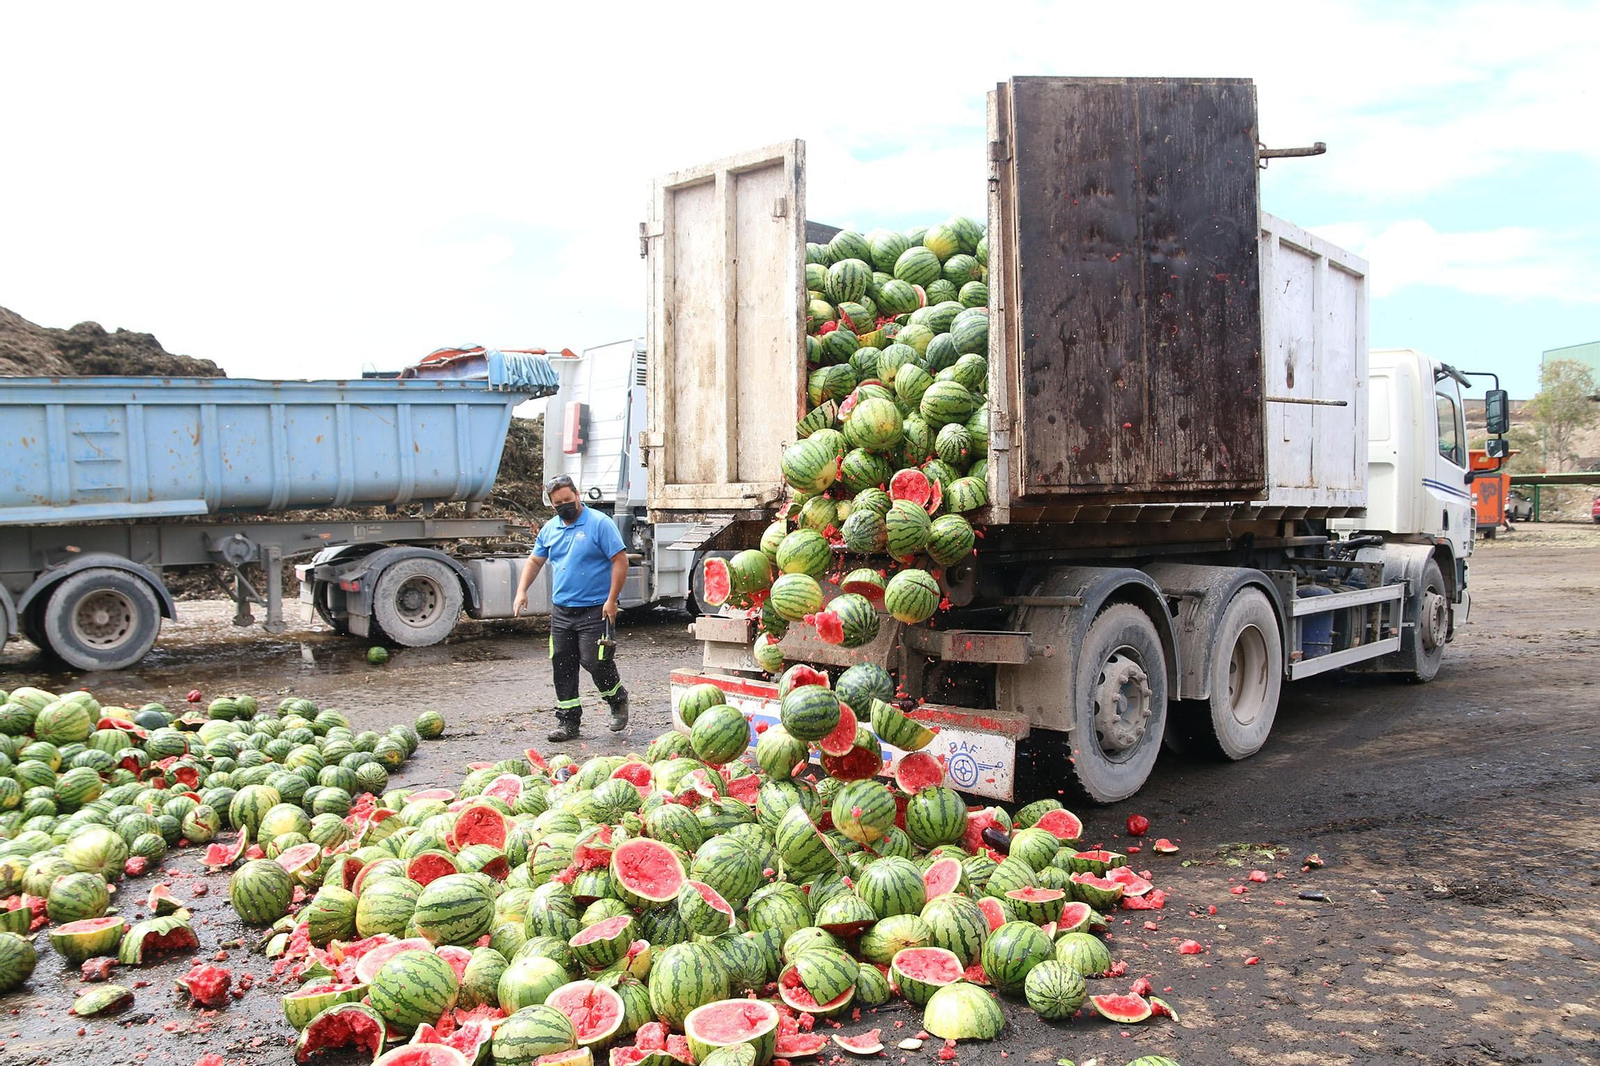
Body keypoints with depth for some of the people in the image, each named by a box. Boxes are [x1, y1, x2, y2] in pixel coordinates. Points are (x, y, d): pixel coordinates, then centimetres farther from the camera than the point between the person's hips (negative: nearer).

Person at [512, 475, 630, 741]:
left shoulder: (599, 523, -8)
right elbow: (534, 561, 22)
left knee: (594, 661, -9)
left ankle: (618, 701, 18)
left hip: (594, 610, -6)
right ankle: (568, 721, 16)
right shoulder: (550, 529, 11)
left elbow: (620, 561, -11)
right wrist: (522, 591, 7)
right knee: (562, 667, 6)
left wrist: (611, 600, -16)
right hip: (561, 611, 6)